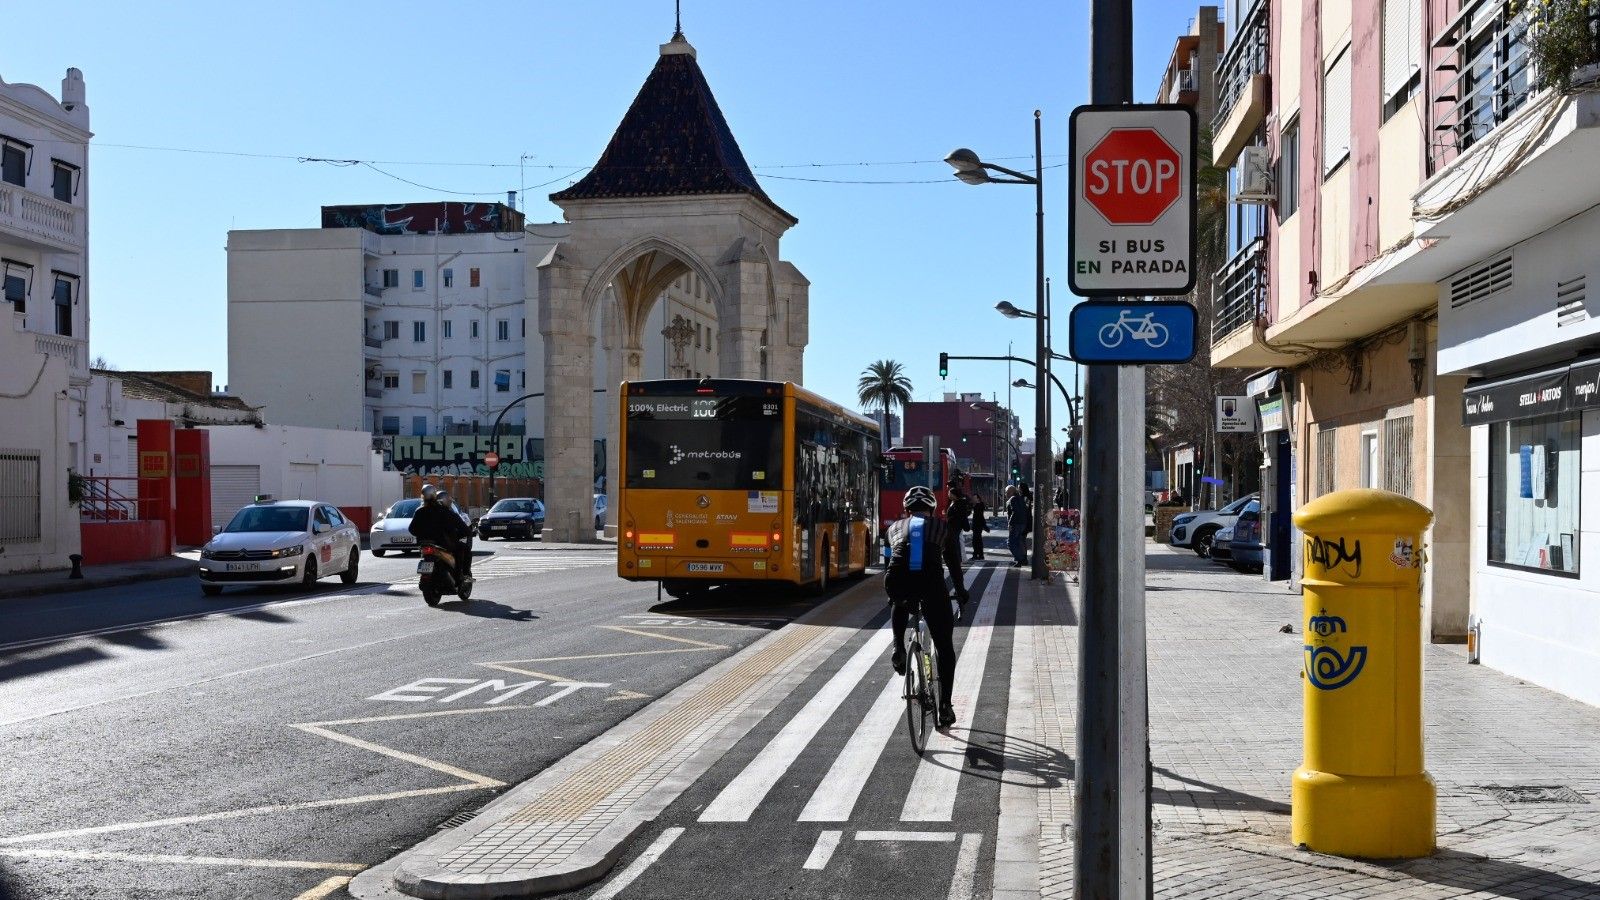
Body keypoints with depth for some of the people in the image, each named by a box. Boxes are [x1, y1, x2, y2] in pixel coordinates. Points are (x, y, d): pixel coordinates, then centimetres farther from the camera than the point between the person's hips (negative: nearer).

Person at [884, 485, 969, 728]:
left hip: (897, 582, 2)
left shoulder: (895, 527, 29)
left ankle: (898, 649, 23)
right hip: (931, 582, -1)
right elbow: (954, 563, 32)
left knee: (901, 604, 41)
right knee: (944, 647, 15)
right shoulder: (943, 528, 25)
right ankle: (945, 706, 9)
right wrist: (961, 593, 48)